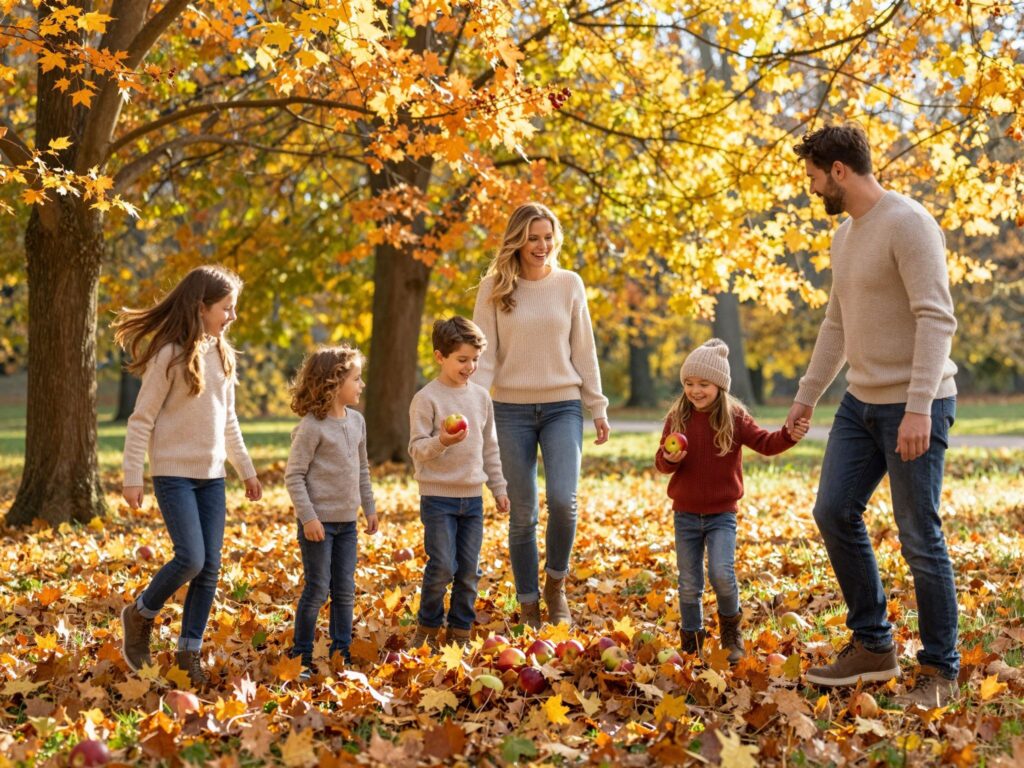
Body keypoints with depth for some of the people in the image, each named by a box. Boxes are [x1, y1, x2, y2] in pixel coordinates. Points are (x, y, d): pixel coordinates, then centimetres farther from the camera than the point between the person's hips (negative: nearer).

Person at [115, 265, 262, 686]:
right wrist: (132, 477, -12)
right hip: (174, 474, -6)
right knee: (190, 559, -14)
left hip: (211, 476, 6)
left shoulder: (222, 355, 9)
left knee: (210, 566, 3)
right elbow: (141, 419, -10)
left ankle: (189, 650, 14)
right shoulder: (170, 355, -11)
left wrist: (246, 469, 20)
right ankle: (139, 615, 12)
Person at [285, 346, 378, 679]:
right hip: (319, 521, -7)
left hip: (347, 521, 7)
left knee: (345, 590, 10)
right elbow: (293, 475, -13)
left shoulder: (357, 421, 8)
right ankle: (301, 657, 10)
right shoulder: (312, 426, -14)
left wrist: (369, 508, 17)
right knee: (317, 590, -2)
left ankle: (342, 653, 20)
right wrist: (308, 516, -18)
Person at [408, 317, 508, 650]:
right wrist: (441, 442, -29)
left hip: (472, 497, 5)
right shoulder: (426, 398, -8)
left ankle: (460, 634, 16)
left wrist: (498, 488, 16)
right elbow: (416, 448, -10)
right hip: (438, 497, -5)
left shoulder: (481, 397, 9)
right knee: (442, 567, -7)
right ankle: (427, 629, 12)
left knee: (469, 572, 6)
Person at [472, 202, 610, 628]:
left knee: (563, 499, -15)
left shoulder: (569, 284, 4)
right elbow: (484, 354, -1)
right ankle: (528, 604, 17)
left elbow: (583, 351, 7)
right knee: (523, 513, 3)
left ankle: (556, 584, 10)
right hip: (511, 408, 0)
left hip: (562, 405, 0)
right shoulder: (494, 288, 0)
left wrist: (598, 408, 7)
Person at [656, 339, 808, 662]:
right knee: (689, 585, 7)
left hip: (722, 514, -2)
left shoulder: (734, 417, -3)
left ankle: (731, 627, 10)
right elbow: (661, 461, 2)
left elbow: (764, 443, -11)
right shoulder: (677, 418, 0)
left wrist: (789, 435, -31)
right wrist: (669, 459, -21)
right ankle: (691, 643, 23)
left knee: (721, 574, -17)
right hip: (685, 514, 2)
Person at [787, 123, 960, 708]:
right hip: (862, 402, 9)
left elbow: (937, 320, -22)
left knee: (920, 537, -3)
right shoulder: (846, 236, 14)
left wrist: (919, 407, -29)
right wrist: (807, 395, 25)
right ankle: (873, 647, 20)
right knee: (835, 513, 8)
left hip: (915, 407, -9)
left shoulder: (908, 224, -15)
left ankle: (940, 672, 10)